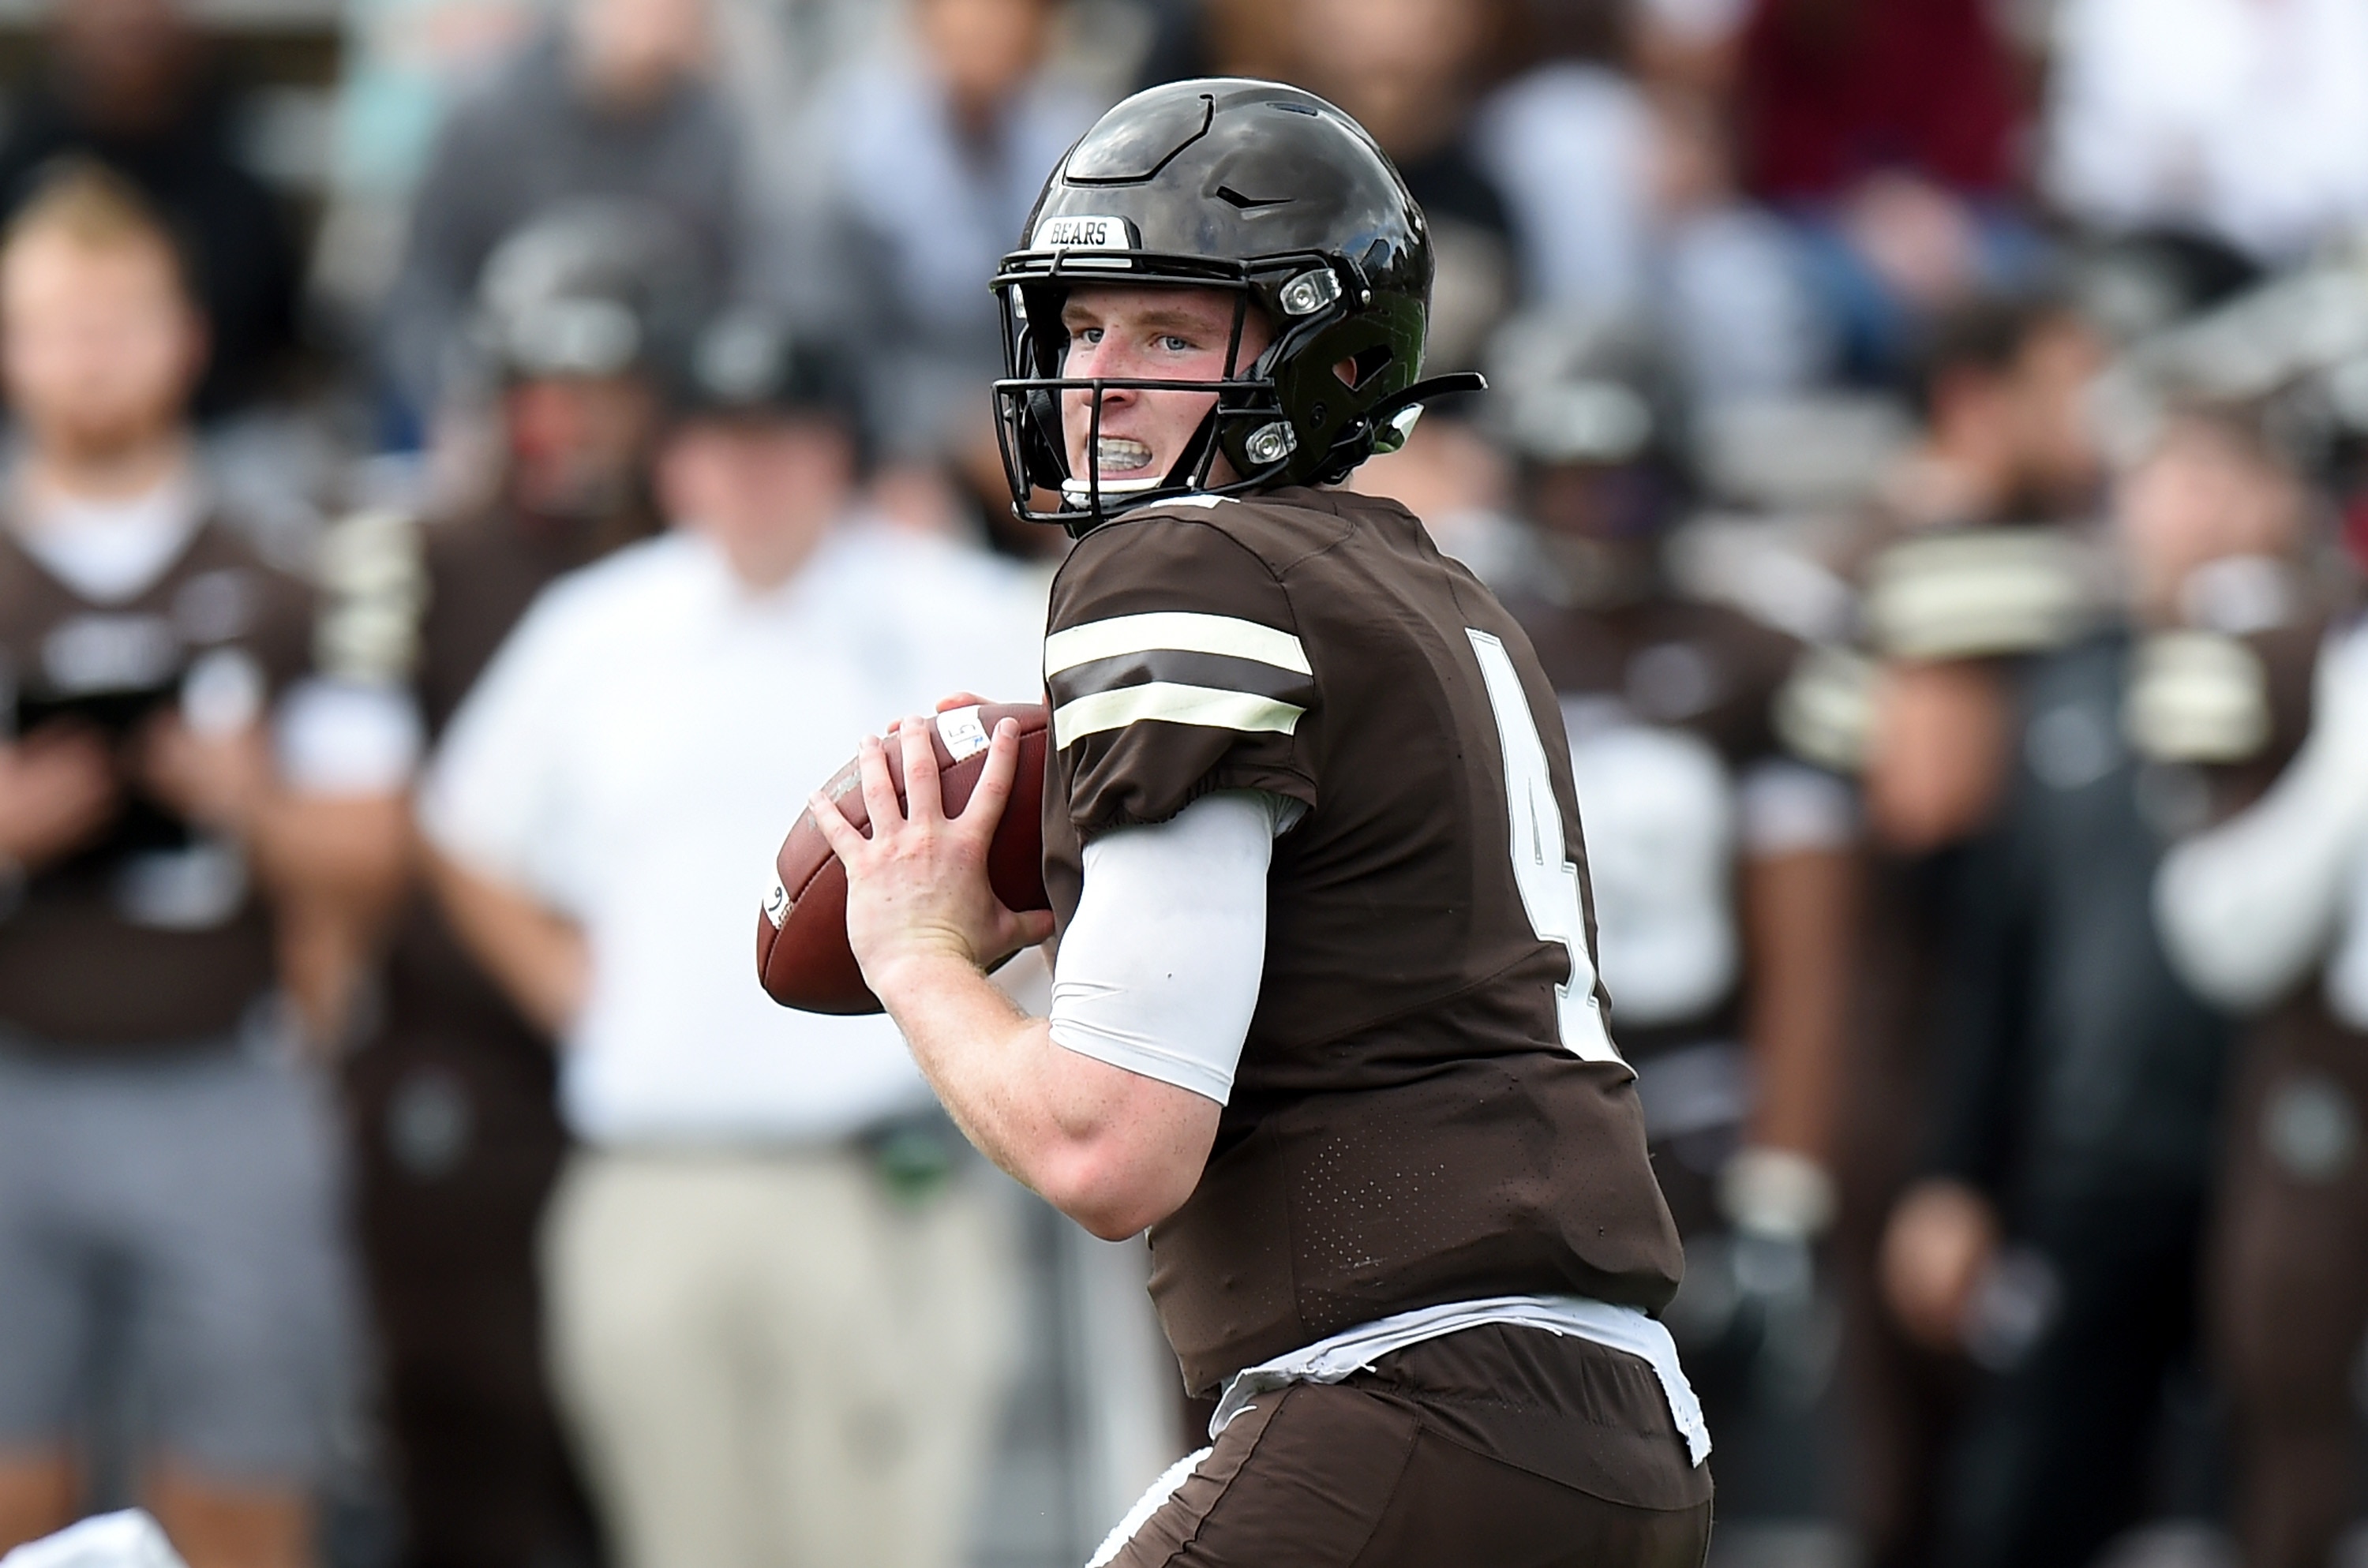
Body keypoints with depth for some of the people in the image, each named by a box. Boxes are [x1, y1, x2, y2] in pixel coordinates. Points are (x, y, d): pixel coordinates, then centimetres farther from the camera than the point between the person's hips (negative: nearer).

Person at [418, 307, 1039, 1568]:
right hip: (648, 1200, 3)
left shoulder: (960, 622, 2)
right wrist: (583, 997, 11)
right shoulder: (592, 634, 11)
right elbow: (472, 848, 23)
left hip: (888, 1185, -3)